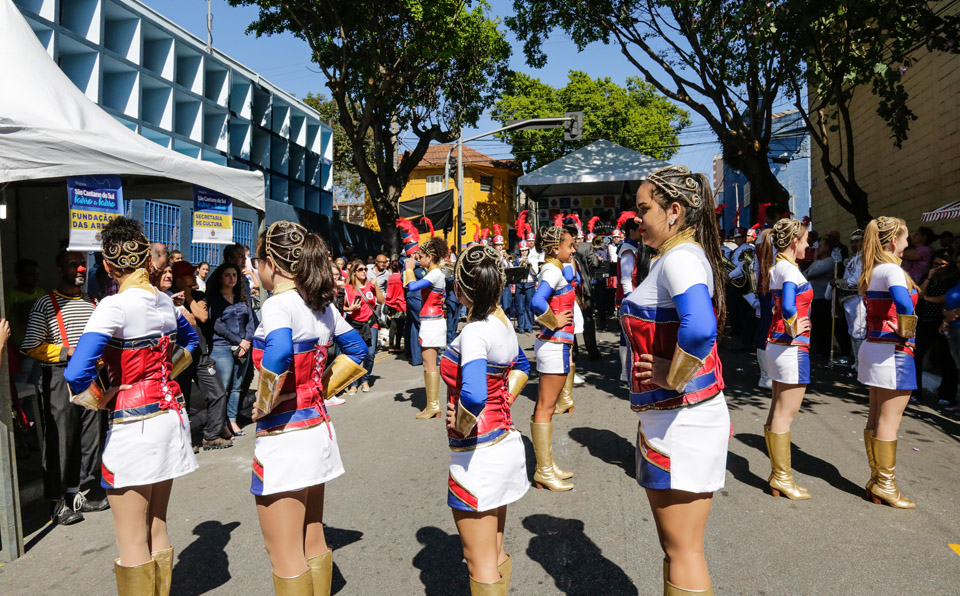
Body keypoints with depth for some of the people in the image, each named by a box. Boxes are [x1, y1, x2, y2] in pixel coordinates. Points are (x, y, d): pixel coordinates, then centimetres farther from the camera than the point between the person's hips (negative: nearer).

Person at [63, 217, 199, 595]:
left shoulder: (116, 306, -17)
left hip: (134, 425, -7)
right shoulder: (164, 301, 4)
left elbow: (77, 374, -25)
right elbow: (189, 341, 24)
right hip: (170, 413, 7)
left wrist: (100, 400, -7)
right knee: (157, 528, 20)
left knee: (132, 543, 7)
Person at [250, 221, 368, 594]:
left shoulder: (278, 304, -17)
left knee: (284, 553, 6)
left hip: (284, 434, -8)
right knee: (313, 542, 20)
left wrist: (264, 403, -20)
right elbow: (356, 349, 18)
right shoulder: (323, 305, 7)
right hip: (317, 427, 8)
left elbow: (278, 355, -36)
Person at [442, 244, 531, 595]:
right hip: (505, 441, 9)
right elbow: (521, 366, 23)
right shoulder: (504, 323, 3)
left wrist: (461, 426, -19)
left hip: (478, 454, -9)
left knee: (481, 564, 6)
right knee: (496, 552, 22)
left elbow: (472, 395, -37)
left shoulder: (475, 332, -22)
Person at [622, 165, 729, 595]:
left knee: (683, 550, 2)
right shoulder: (673, 257, 14)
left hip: (682, 417, -10)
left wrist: (674, 378, -22)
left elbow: (698, 328, -36)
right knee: (674, 544, 21)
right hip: (663, 418, 10)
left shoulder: (680, 258, -17)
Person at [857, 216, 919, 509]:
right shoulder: (892, 269, -16)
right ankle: (885, 483, 11)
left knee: (876, 418, 15)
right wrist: (907, 331, -19)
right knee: (889, 421, 1)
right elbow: (903, 302, -34)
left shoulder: (871, 270, 10)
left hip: (873, 347, 9)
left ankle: (876, 479, 25)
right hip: (893, 352, -9)